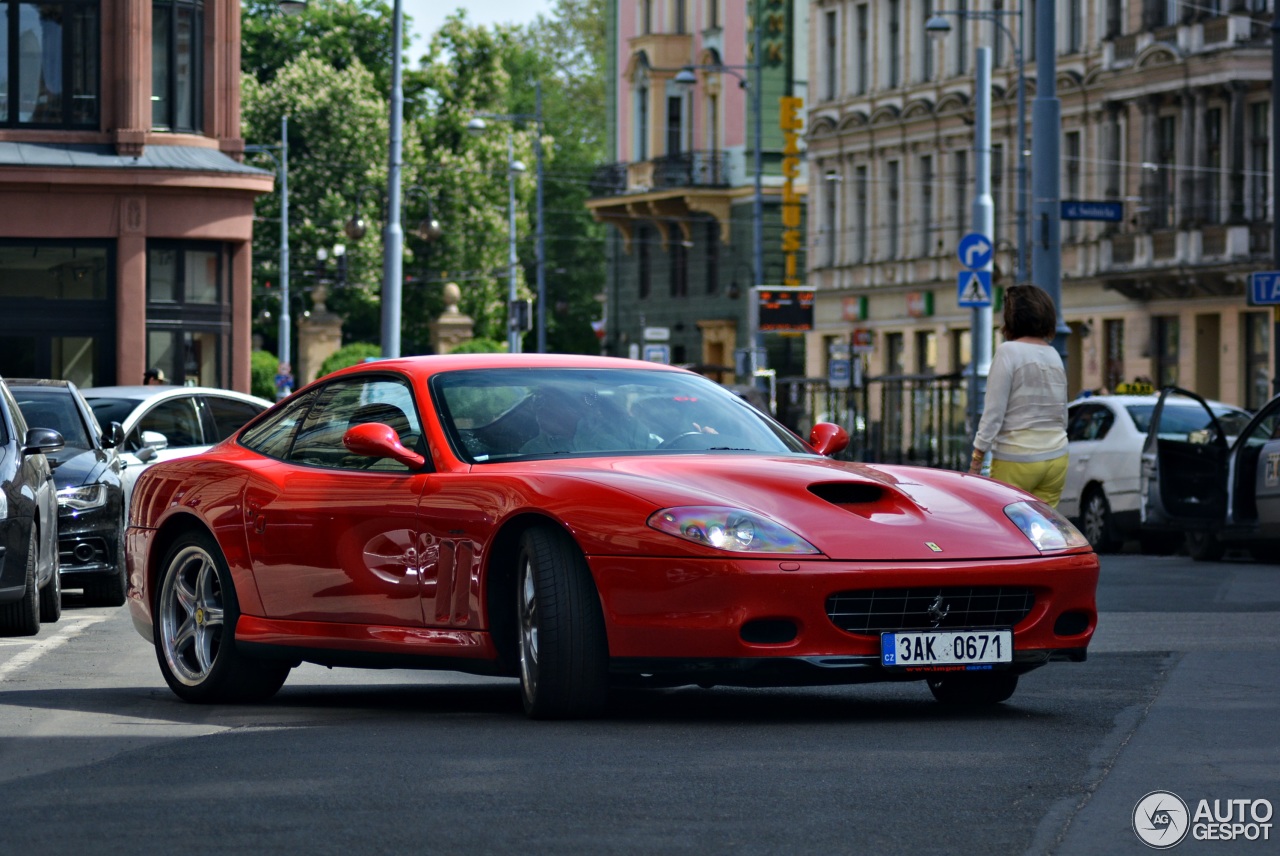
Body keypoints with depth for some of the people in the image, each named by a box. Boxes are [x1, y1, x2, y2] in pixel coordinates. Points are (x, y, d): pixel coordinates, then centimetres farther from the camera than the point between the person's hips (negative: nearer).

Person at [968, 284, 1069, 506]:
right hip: (1056, 457, 6)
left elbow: (994, 411, -12)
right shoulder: (1054, 356, 10)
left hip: (1016, 458, -6)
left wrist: (978, 455, -8)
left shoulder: (1008, 352, -10)